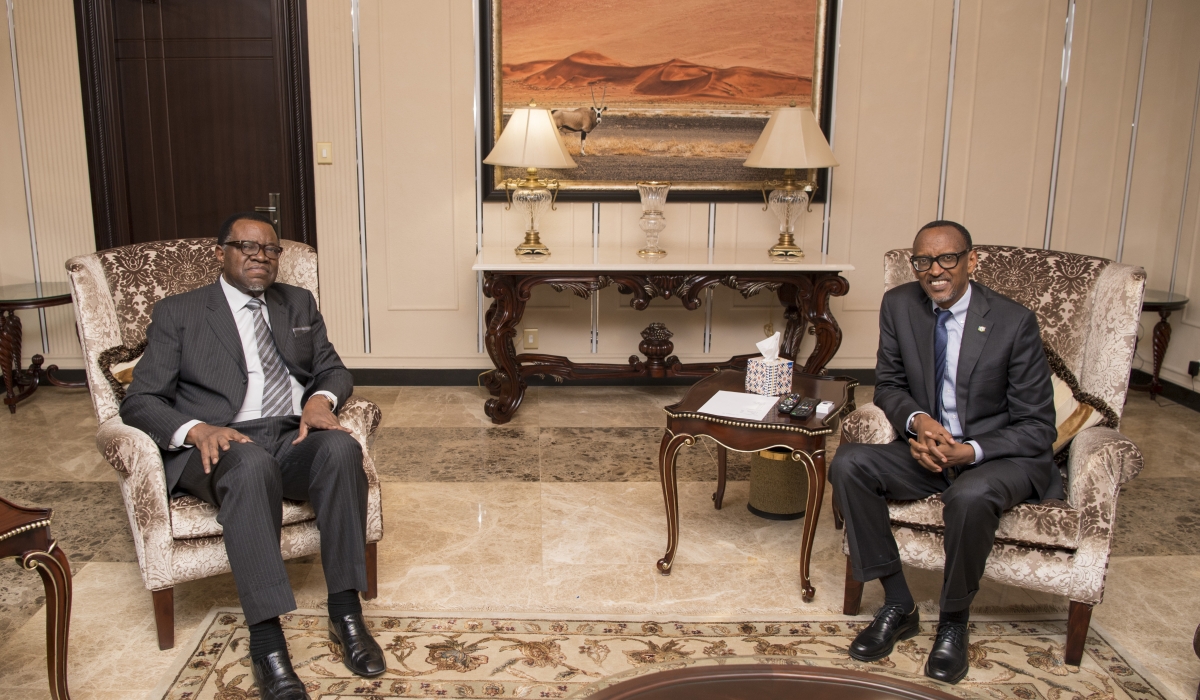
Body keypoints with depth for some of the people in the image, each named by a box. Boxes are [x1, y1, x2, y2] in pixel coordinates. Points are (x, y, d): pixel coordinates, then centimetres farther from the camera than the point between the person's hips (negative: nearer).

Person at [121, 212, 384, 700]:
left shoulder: (299, 304, 22)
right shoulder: (178, 313, 10)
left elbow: (332, 368, 20)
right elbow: (140, 400, 2)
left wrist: (322, 397, -6)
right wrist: (196, 430, -19)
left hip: (294, 439, 3)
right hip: (220, 446, -3)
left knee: (341, 447, -32)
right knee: (253, 463, -39)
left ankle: (345, 611, -26)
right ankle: (266, 640, -38)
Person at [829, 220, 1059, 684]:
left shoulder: (1014, 322, -14)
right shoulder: (899, 305, -4)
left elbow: (1037, 429, -10)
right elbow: (888, 385, 8)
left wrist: (971, 451, -26)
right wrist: (916, 419, -16)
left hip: (1002, 457, -4)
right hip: (929, 450, 5)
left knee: (969, 495, -37)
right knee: (848, 464, -20)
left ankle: (954, 623, -9)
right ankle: (898, 606, -7)